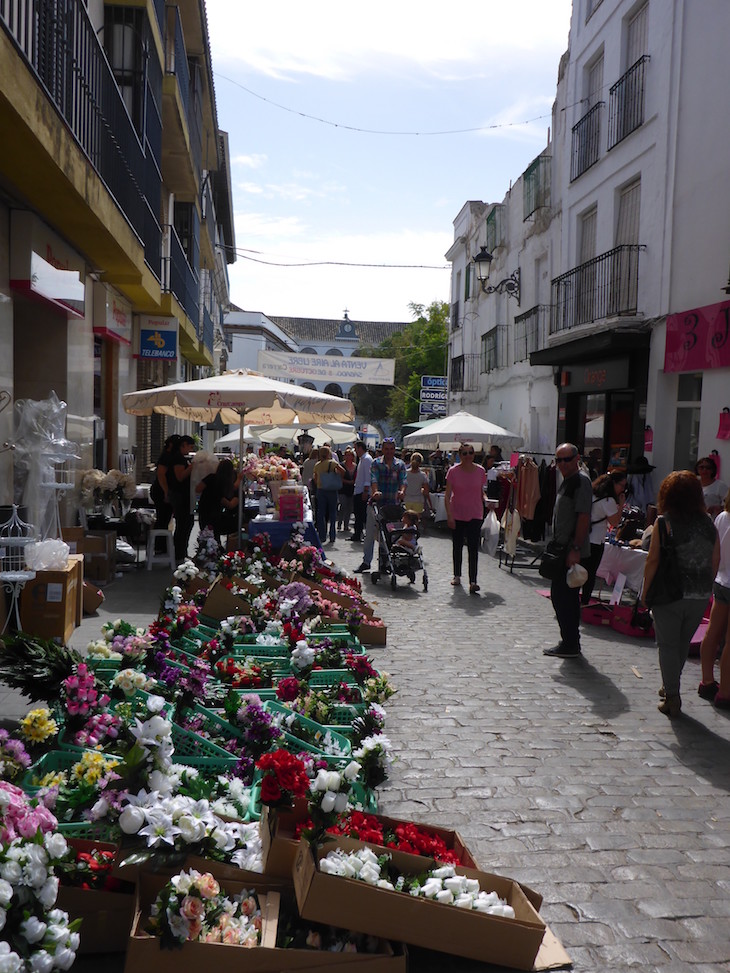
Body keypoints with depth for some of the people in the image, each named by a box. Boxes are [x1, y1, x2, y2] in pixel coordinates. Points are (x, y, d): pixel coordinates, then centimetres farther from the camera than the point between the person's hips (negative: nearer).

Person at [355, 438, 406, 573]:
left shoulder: (400, 464, 7)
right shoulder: (376, 463, 3)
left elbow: (403, 480, -8)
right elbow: (374, 479, -13)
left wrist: (401, 491, -30)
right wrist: (375, 491, -33)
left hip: (393, 504, 1)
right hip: (376, 502, -1)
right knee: (370, 533, 0)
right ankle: (366, 561, 8)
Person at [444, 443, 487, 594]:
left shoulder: (480, 471, -2)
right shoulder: (453, 471, -7)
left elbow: (481, 492, 11)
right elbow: (447, 496, -8)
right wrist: (449, 515, -15)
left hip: (475, 515, 0)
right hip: (457, 514, 0)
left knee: (473, 548, -10)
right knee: (457, 546, 14)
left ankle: (472, 582, -13)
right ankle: (457, 576, 32)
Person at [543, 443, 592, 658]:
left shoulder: (581, 481, -15)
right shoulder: (568, 480, 16)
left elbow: (583, 517, -21)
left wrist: (575, 549, -23)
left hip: (573, 552, -10)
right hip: (565, 550, 10)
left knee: (562, 596, -7)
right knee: (568, 597, 15)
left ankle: (570, 645, 1)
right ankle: (571, 643, 25)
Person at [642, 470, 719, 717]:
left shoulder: (665, 522, -11)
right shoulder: (708, 523, 3)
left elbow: (653, 560, -12)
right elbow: (715, 561, 7)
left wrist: (645, 592, -3)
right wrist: (704, 587, 17)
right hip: (700, 596, 5)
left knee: (668, 645, 6)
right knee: (683, 643, 20)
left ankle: (672, 698, 7)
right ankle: (670, 687, 35)